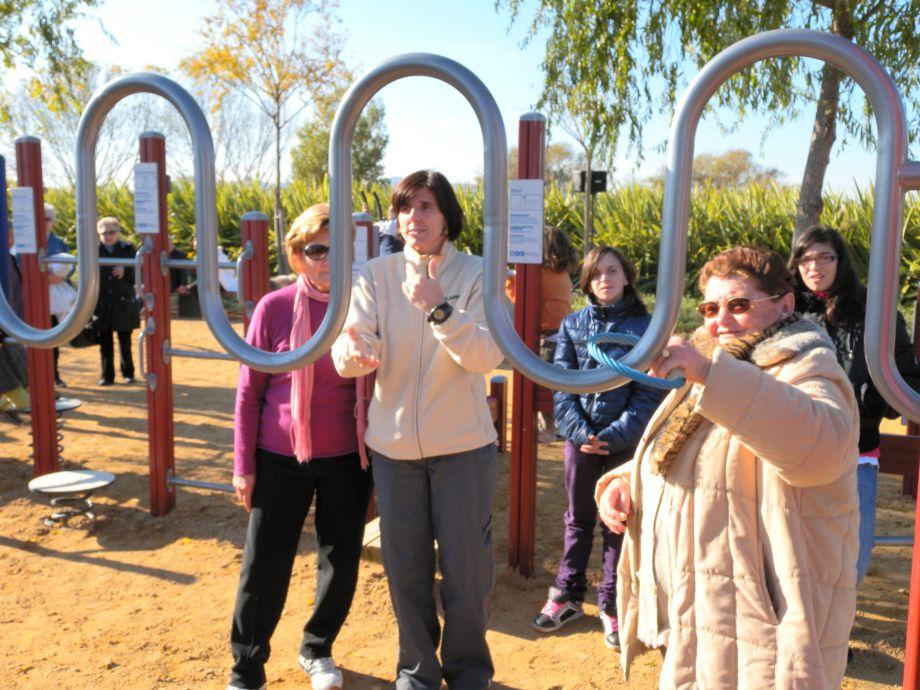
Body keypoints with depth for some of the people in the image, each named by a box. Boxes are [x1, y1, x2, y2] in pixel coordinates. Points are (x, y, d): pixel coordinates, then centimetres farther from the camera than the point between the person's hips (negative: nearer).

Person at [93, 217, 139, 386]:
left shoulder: (128, 249, 4)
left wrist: (125, 272, -17)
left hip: (123, 303, 0)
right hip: (102, 305, 1)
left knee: (125, 342, 6)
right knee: (104, 342, 5)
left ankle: (128, 373, 20)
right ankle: (107, 375, 14)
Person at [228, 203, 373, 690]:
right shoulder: (274, 308, -6)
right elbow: (249, 391, -1)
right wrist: (243, 464, -2)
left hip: (348, 458, 2)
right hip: (281, 458, -1)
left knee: (341, 563, 12)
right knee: (264, 567, 5)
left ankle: (318, 649, 37)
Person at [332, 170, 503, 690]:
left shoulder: (476, 275, -6)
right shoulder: (376, 276, -2)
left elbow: (488, 356, -19)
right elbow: (347, 355, -13)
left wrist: (438, 308, -33)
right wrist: (354, 351, -36)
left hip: (463, 446, -2)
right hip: (395, 446, 2)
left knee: (467, 569, 8)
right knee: (406, 570, 14)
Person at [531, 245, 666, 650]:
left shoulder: (644, 327, -4)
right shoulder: (573, 324, 3)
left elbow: (650, 391, -7)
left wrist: (614, 435, -16)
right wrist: (579, 431, -13)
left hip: (624, 440, -2)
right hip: (580, 438, 2)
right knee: (578, 520, 14)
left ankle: (612, 606, 22)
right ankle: (567, 595, 28)